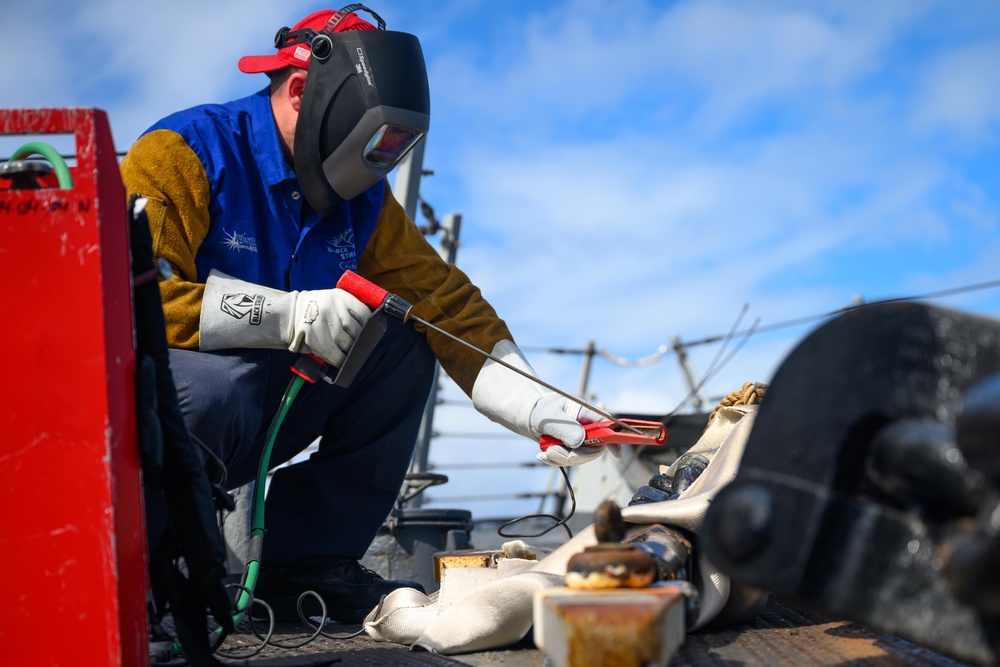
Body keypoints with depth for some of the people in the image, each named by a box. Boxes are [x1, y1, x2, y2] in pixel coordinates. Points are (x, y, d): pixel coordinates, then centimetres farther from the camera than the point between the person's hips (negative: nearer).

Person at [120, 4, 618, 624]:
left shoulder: (360, 197, 5)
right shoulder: (183, 154, -16)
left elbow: (446, 299, 4)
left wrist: (537, 408, -8)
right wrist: (292, 316, -29)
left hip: (254, 426, 7)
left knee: (405, 340, -4)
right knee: (216, 386, -39)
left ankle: (305, 561, -2)